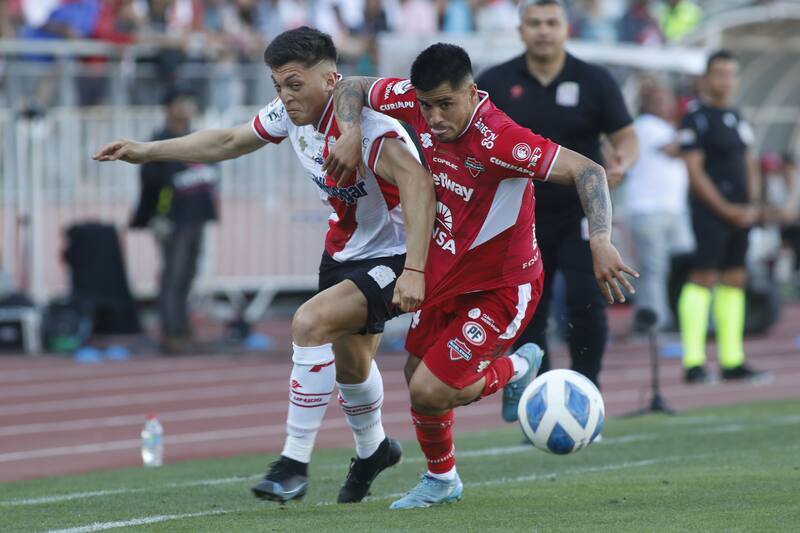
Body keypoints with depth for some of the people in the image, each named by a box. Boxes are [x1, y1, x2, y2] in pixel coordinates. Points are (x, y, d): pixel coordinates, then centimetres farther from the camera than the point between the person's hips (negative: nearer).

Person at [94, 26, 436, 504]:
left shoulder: (368, 127, -32)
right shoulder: (290, 114, -7)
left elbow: (419, 186, -44)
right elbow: (228, 142, 10)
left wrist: (414, 271, -52)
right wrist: (147, 151, 10)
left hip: (394, 256, -9)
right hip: (345, 249, 9)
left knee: (311, 322, -27)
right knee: (348, 361, 23)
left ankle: (296, 462, -19)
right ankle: (373, 450, 53)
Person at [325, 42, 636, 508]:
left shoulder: (498, 139, -32)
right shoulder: (414, 102, -12)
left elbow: (587, 171, -33)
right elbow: (352, 88, 4)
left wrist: (601, 242, -45)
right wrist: (352, 136, -15)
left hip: (499, 286, -7)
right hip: (443, 272, 7)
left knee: (429, 392, -12)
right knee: (418, 377, 17)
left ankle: (514, 369, 17)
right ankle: (441, 479, 42)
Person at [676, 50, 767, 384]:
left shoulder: (737, 118, 17)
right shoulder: (697, 118, -7)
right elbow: (695, 172, -12)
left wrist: (752, 204, 6)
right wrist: (726, 209, -14)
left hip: (740, 214, 8)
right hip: (710, 211, -8)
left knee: (734, 281, 8)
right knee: (704, 278, -11)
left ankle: (732, 361, 10)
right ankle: (693, 362, -12)